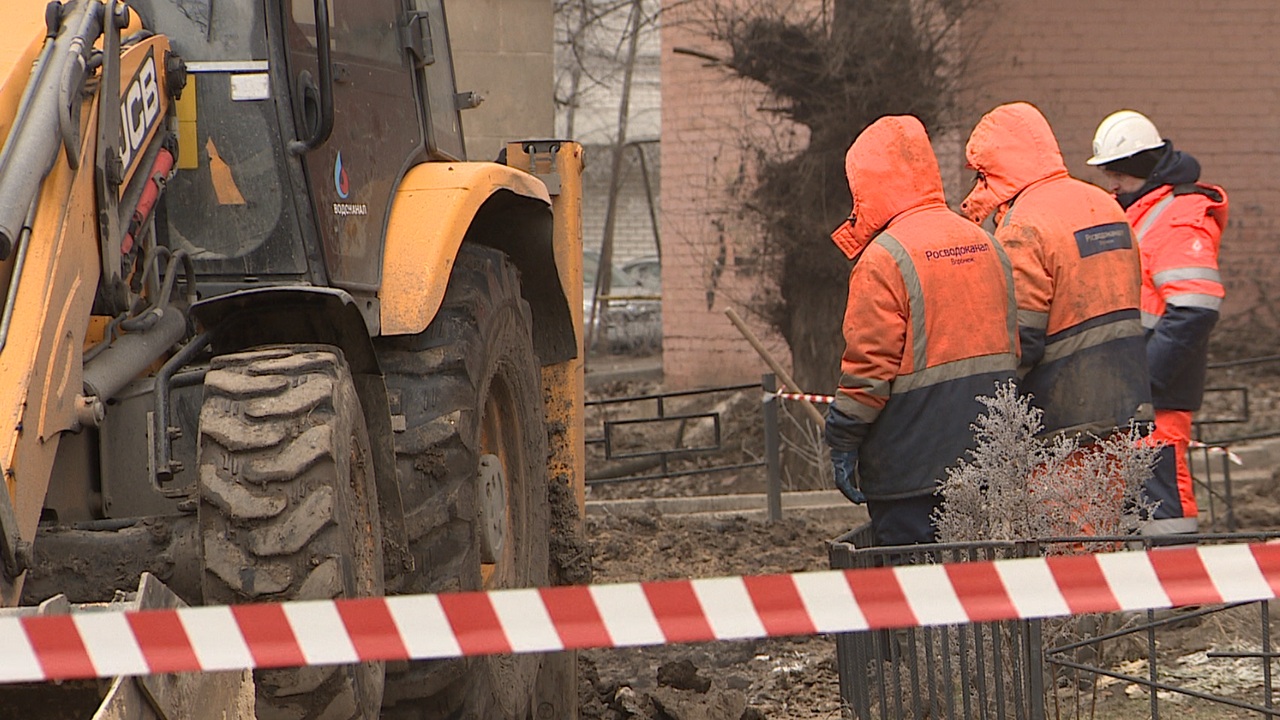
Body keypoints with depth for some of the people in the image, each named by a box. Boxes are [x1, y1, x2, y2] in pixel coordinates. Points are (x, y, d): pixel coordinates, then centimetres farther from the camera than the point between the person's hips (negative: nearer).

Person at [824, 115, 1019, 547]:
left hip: (911, 470, -7)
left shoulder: (885, 259, -14)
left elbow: (870, 363, -16)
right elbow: (1010, 347, 16)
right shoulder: (984, 244, 11)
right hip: (987, 461, 7)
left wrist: (843, 443, -9)